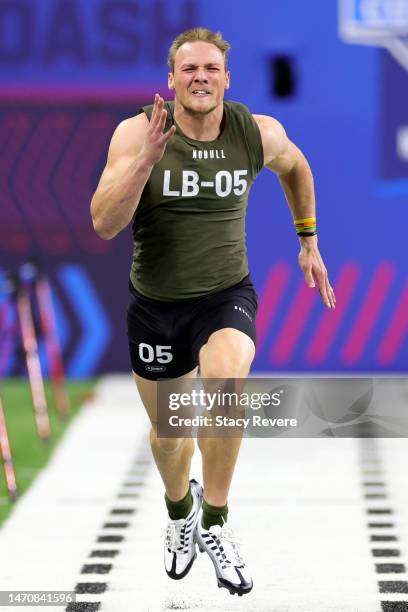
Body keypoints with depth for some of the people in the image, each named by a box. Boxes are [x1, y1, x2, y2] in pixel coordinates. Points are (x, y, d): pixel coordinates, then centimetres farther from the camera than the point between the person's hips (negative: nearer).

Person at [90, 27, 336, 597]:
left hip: (227, 297, -1)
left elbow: (295, 167, 16)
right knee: (168, 433, 17)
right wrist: (149, 157, -36)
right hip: (155, 305, 1)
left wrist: (308, 241, 19)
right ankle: (181, 510, 53)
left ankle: (215, 524, -17)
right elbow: (104, 224, -26)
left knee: (225, 380, -33)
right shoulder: (137, 132, -16)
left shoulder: (259, 134, -10)